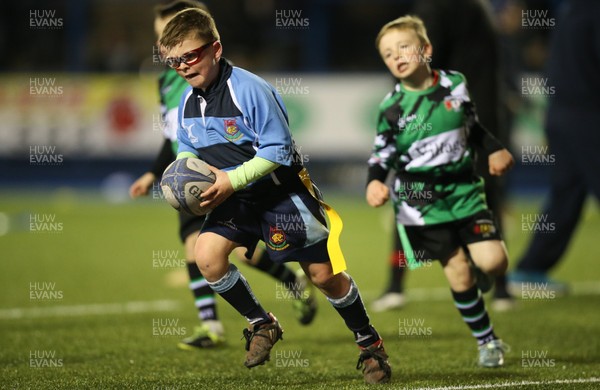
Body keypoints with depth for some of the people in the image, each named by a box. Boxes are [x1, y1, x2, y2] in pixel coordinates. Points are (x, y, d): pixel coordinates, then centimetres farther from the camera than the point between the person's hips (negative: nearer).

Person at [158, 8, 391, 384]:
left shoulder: (249, 90, -24)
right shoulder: (188, 102, -2)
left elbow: (278, 151, -23)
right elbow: (188, 150, 14)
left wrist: (232, 180, -29)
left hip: (283, 190, -6)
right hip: (238, 198, 6)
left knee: (323, 274, -2)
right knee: (207, 254, -16)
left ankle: (370, 343, 20)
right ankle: (262, 325, 5)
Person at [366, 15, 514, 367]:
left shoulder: (455, 84, 2)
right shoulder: (392, 108, -6)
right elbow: (382, 154, -2)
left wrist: (495, 149, 7)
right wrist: (375, 182, -21)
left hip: (464, 189, 2)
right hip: (420, 200, -2)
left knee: (493, 262, -12)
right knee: (458, 269, -6)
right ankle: (487, 341, 8)